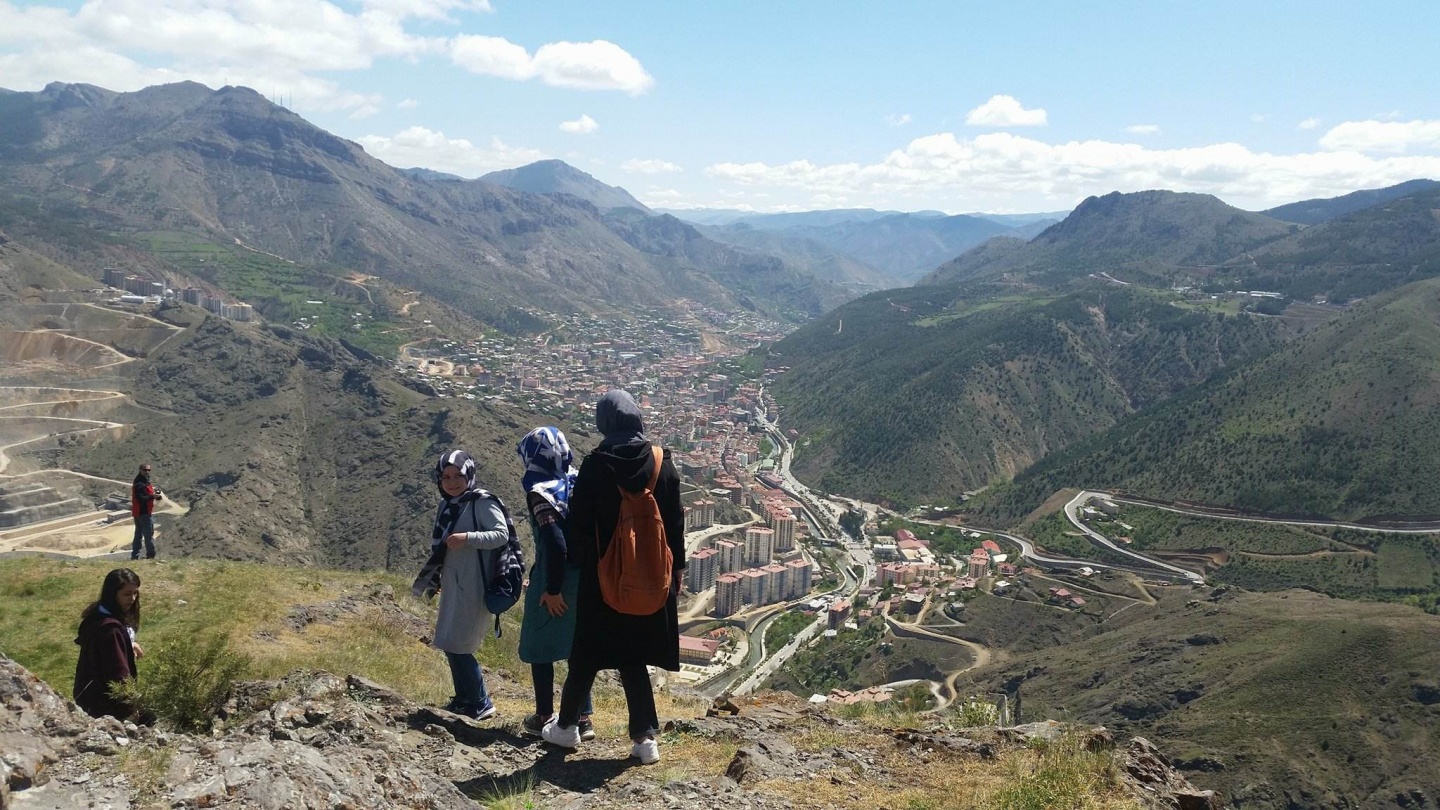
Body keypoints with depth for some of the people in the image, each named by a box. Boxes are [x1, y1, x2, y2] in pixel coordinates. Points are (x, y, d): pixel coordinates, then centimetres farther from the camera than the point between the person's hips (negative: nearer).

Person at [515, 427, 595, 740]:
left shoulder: (540, 493, -16)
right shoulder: (577, 483, 4)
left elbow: (555, 543, -23)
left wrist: (552, 589, -17)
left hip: (554, 581, -6)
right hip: (581, 578, 6)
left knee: (539, 649, 11)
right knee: (576, 646, 16)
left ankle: (544, 718, 21)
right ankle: (583, 719, 18)